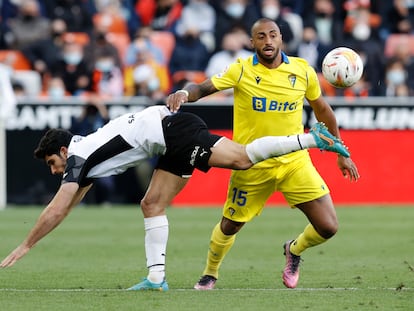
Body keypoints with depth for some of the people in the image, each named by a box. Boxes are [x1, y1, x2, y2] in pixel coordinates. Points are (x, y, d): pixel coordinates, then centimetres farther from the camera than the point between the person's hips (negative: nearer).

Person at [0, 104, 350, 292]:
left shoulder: (78, 157, -4)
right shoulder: (88, 158, 22)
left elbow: (55, 212, -8)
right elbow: (64, 208, 35)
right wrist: (35, 235, 37)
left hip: (172, 129, -9)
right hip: (172, 144, 9)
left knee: (241, 158, -19)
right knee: (152, 206, 6)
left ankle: (312, 138, -23)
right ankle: (156, 278, 3)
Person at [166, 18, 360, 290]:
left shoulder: (303, 71, -3)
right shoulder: (241, 71, -9)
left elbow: (322, 109, 11)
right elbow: (203, 88, -17)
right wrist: (184, 93, -40)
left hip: (295, 162, 1)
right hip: (252, 165, -1)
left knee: (328, 227, -8)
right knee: (230, 226, 9)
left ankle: (295, 250, 26)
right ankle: (210, 275, 39)